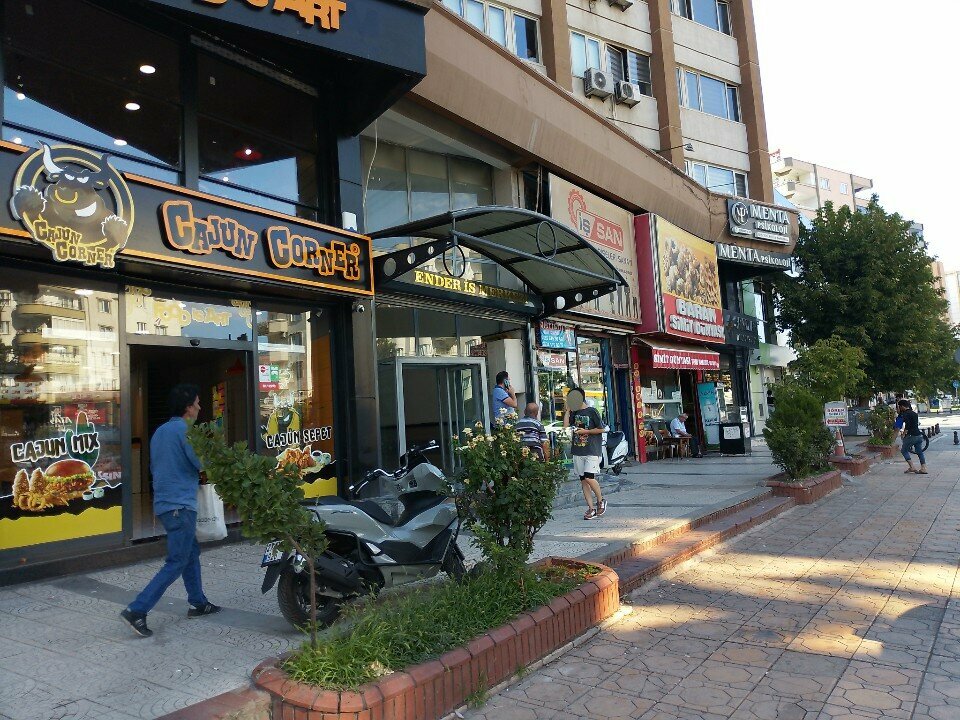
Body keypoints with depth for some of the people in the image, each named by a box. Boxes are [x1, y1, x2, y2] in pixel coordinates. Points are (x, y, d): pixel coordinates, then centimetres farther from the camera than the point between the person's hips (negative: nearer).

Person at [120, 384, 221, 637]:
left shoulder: (160, 431, 13)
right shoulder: (184, 431, -15)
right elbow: (204, 465, -16)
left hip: (164, 502, 10)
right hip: (181, 505, -10)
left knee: (191, 552, 19)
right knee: (176, 563, -5)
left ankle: (198, 602, 27)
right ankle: (137, 611, -9)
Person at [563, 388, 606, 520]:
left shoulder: (592, 411, -5)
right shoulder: (574, 412, 12)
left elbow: (601, 429, -5)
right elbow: (565, 426, 1)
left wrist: (585, 431, -10)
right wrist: (568, 409, 0)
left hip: (592, 451, -6)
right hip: (578, 451, 6)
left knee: (589, 478, -15)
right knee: (583, 480, 4)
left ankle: (601, 501, 8)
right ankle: (591, 508, 10)